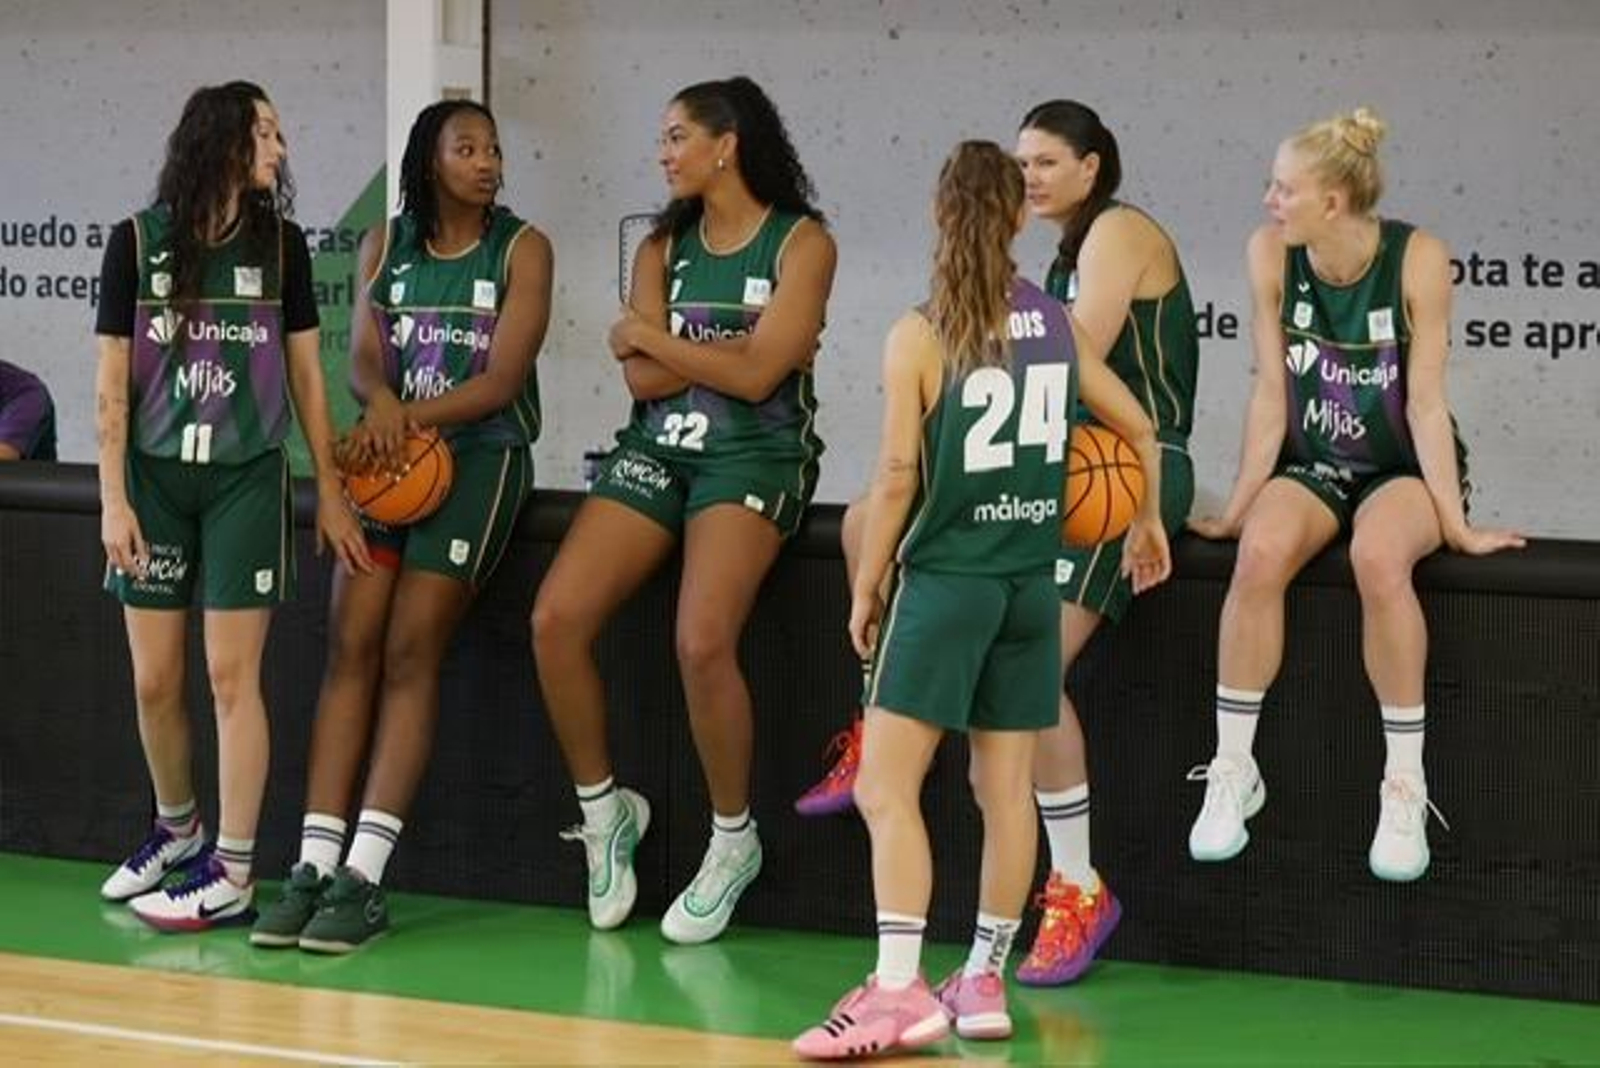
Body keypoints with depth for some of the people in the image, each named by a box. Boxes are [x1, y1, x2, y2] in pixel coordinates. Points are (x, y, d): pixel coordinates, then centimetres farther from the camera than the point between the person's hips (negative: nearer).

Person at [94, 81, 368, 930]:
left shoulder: (279, 243, 2)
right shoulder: (138, 241, -1)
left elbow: (306, 375, 6)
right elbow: (112, 383, 0)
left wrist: (330, 493, 4)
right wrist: (114, 500, -5)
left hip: (246, 479, -1)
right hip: (155, 477, 1)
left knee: (232, 676, -5)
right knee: (155, 681, 6)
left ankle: (231, 877, -2)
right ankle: (176, 829, 30)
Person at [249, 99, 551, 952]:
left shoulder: (521, 249, 0)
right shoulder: (386, 244, 11)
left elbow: (502, 380, -7)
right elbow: (363, 360, 5)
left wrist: (408, 417, -18)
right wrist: (381, 404, -19)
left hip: (479, 455, -3)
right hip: (390, 452, 3)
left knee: (410, 652, -11)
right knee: (350, 644, -8)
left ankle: (365, 876, -13)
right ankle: (315, 866, -11)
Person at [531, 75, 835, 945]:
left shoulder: (800, 243, -2)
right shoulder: (665, 245, 14)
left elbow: (758, 373, -14)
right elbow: (642, 380, 3)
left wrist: (648, 336, -2)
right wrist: (724, 351, -9)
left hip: (752, 458, -5)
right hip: (656, 448, 6)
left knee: (702, 641, -26)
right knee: (556, 618, -14)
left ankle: (733, 840, -5)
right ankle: (603, 809, 6)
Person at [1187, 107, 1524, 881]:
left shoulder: (1416, 259, -16)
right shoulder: (1270, 253, -8)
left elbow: (1424, 402, -14)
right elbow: (1271, 393, -4)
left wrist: (1455, 523, -15)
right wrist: (1238, 508, -5)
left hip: (1402, 468, -2)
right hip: (1311, 466, 3)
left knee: (1378, 557, -37)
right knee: (1260, 553, -32)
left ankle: (1405, 785, -24)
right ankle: (1233, 770, -17)